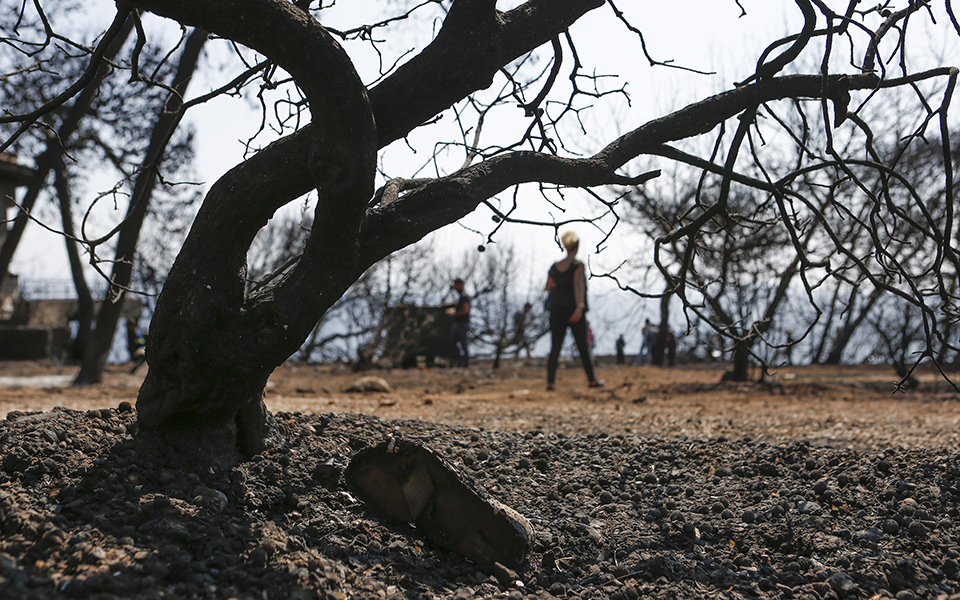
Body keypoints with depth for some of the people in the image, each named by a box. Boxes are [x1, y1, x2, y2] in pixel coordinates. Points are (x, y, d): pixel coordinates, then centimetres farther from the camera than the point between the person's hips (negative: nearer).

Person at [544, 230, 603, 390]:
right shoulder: (577, 265, -9)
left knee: (555, 347, 1)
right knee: (583, 347, 8)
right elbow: (578, 285, -23)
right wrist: (580, 306, -33)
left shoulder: (555, 266, 7)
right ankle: (592, 380, 20)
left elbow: (548, 287, 16)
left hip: (556, 310, 4)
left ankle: (550, 382, -10)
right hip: (573, 310, -4)